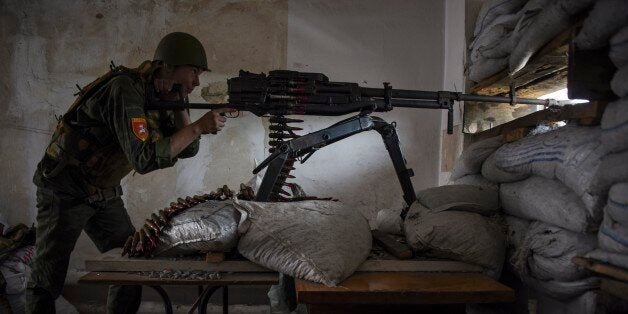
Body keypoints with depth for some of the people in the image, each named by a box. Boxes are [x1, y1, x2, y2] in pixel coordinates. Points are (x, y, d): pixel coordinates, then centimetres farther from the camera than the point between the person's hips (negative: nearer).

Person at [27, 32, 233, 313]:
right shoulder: (125, 90, -27)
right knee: (47, 283, 1)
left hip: (105, 193, 8)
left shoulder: (160, 97, -1)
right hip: (65, 191, -8)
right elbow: (145, 159, -34)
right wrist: (199, 127, -32)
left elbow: (187, 150, -2)